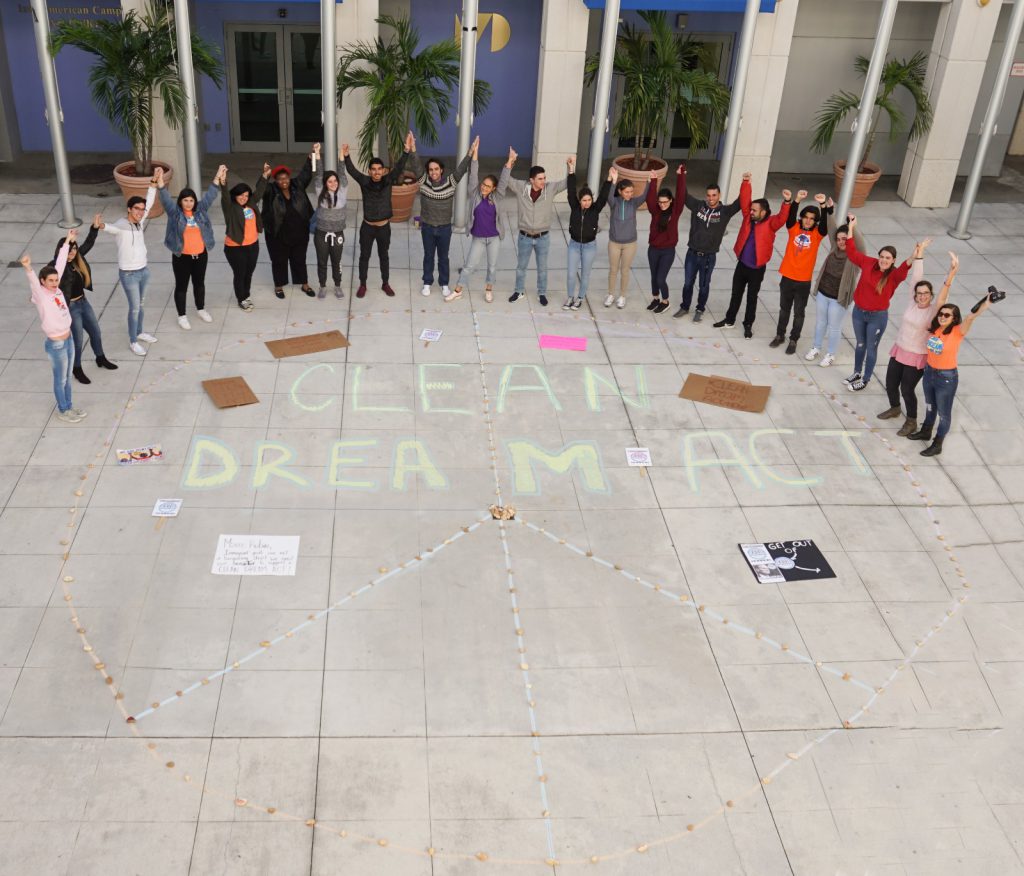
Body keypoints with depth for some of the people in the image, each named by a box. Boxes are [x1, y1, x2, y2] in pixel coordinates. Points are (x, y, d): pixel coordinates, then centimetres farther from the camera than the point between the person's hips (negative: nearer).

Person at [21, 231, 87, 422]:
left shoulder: (56, 289, -2)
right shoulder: (40, 295, -19)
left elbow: (60, 263, 5)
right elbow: (33, 282, -40)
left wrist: (68, 242, 12)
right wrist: (28, 268, -61)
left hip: (68, 340, 7)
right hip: (56, 345, -7)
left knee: (67, 377, 21)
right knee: (60, 380, 11)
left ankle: (68, 407, 37)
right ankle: (62, 411, 28)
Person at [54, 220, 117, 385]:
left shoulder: (77, 259, -2)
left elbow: (88, 243, 7)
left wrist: (95, 228, 0)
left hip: (83, 302, 7)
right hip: (70, 307, -7)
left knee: (96, 332, 21)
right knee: (77, 340, 6)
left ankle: (100, 359, 45)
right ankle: (77, 369, 26)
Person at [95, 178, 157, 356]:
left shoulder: (139, 221, 0)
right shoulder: (120, 225, -21)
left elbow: (149, 203, 9)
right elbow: (111, 228, -44)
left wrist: (153, 183, 4)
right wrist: (100, 225, -67)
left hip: (144, 270, 7)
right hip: (129, 274, -7)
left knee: (141, 304, 19)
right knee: (135, 308, 0)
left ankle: (139, 332, 38)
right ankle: (132, 342, 14)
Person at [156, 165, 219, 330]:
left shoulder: (200, 210, -1)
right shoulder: (175, 212, -9)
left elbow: (210, 195, -4)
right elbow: (165, 198, -22)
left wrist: (217, 176, -11)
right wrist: (160, 179, -36)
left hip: (201, 255, 3)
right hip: (181, 257, -3)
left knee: (199, 283, 19)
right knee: (181, 286, 7)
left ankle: (201, 310, 38)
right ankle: (181, 316, 19)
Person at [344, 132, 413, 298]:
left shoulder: (388, 181, -8)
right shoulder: (364, 182, -9)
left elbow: (399, 167, -20)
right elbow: (352, 171, -22)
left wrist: (406, 151, -35)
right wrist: (346, 156, -41)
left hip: (384, 227, 1)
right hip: (367, 227, 0)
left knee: (384, 256, 15)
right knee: (364, 256, 11)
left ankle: (385, 284, 31)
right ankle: (362, 285, 25)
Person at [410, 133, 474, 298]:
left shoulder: (451, 182, -11)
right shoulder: (423, 181, -10)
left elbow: (461, 169, -21)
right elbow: (416, 165, -22)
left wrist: (471, 152, -34)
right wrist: (412, 149, -37)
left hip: (445, 227, 0)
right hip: (427, 227, 0)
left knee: (443, 257, 13)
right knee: (428, 256, 14)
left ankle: (444, 285, 27)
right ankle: (427, 283, 29)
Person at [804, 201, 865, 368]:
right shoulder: (835, 249, -2)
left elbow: (860, 244, -34)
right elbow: (831, 230, -4)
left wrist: (852, 228, -47)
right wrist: (830, 211, -16)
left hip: (839, 298, -5)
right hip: (822, 293, 5)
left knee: (834, 327, 9)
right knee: (820, 322, 20)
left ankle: (831, 354, 26)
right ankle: (817, 348, 39)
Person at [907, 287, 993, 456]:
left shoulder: (958, 332, -24)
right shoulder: (935, 328, -7)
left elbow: (970, 317, -41)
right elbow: (939, 302, 7)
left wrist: (987, 302, -53)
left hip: (947, 377, -6)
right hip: (929, 372, 6)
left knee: (944, 412, 12)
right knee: (930, 406, 28)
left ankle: (937, 445, 26)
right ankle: (926, 431, 51)